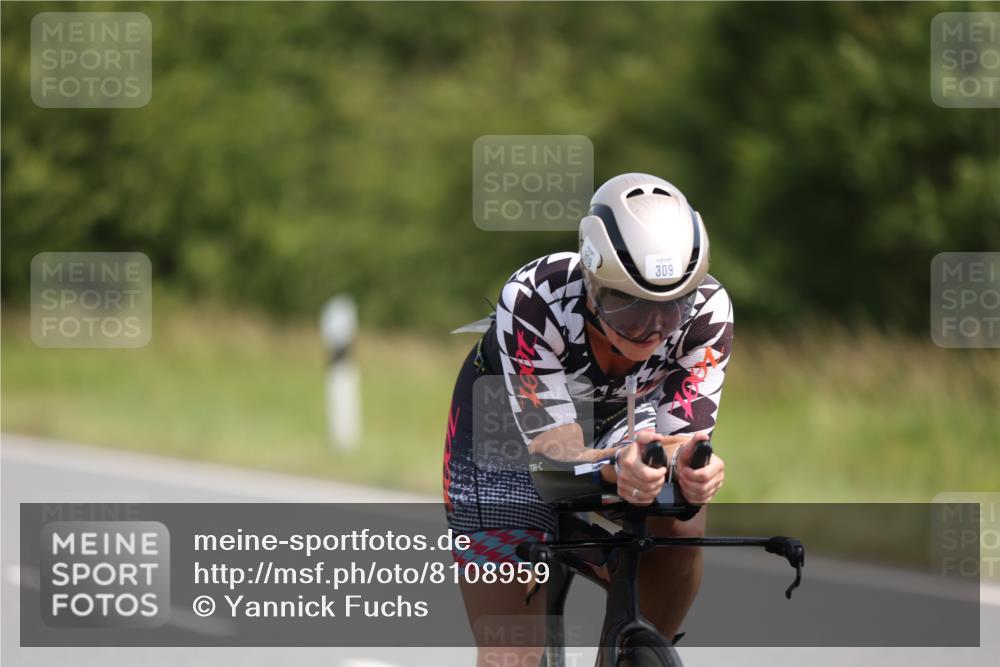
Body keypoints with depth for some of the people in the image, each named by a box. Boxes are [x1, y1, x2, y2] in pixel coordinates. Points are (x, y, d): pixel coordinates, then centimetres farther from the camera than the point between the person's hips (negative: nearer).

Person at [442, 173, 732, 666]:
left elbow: (684, 435, -31)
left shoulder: (707, 310, -31)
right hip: (508, 423, -3)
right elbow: (556, 453, -40)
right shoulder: (531, 302, -39)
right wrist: (618, 466, -61)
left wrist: (694, 469, -55)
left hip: (617, 415, 3)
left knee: (681, 526, -26)